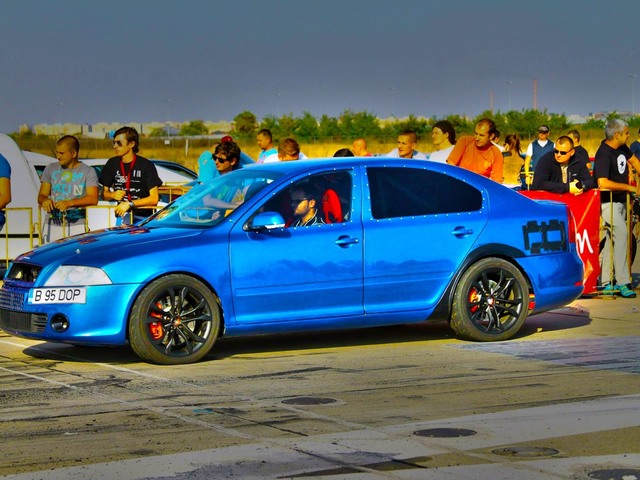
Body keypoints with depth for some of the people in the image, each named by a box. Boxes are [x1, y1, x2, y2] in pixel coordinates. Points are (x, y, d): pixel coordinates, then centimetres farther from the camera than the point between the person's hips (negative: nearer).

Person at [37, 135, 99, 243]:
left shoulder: (88, 171, 4)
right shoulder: (50, 169, 14)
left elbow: (93, 199, -6)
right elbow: (41, 195, 12)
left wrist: (69, 203, -20)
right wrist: (45, 200, -13)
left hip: (76, 226, -2)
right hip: (52, 225, 2)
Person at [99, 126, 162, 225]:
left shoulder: (146, 165, -5)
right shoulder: (112, 164, 10)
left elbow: (154, 199, -8)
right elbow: (104, 193, 17)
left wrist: (129, 204, -15)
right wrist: (113, 195, -5)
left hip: (143, 217, -2)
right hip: (121, 216, 3)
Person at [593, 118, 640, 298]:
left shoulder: (622, 148, 5)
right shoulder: (604, 153, -21)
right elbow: (603, 183, -29)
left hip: (621, 201, 9)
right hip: (607, 202, -9)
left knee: (612, 239, 10)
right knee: (621, 232, -23)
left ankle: (606, 283, 16)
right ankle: (622, 282, -23)